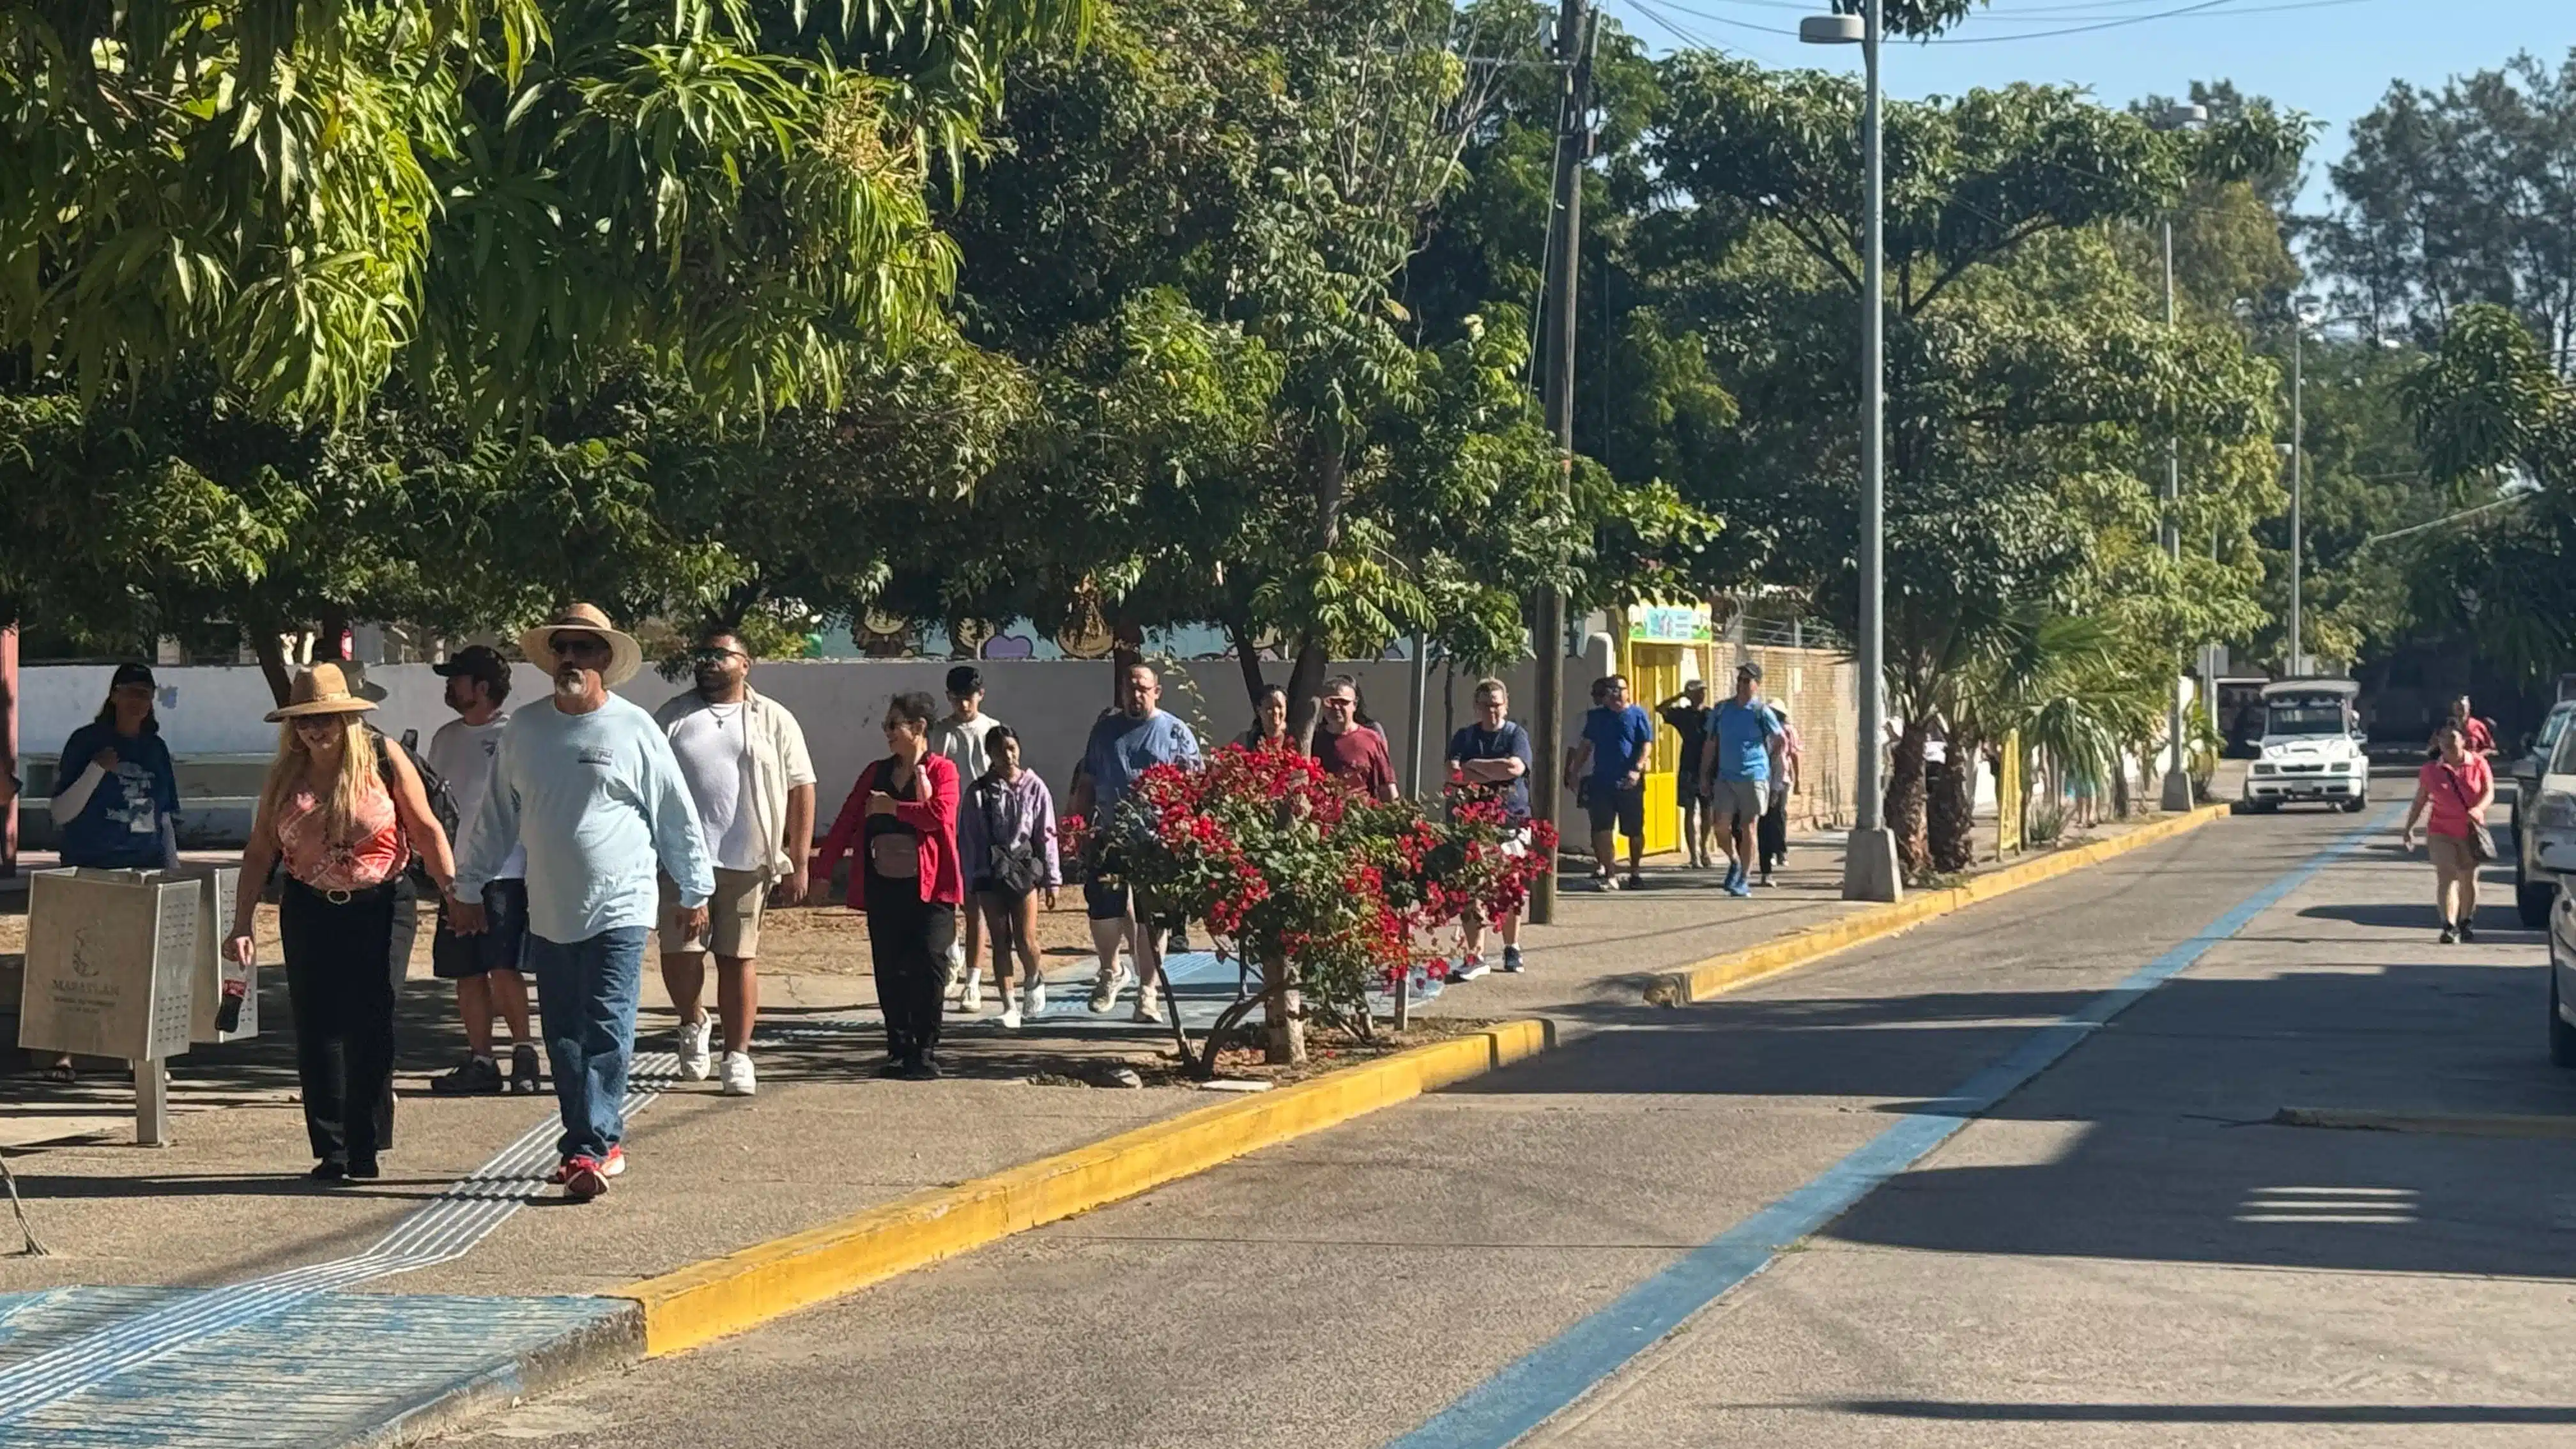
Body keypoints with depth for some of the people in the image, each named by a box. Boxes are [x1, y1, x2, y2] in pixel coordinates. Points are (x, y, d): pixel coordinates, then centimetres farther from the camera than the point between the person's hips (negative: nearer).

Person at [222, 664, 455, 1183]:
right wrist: (242, 924, 3)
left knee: (371, 1026, -7)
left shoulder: (384, 761, -3)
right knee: (317, 1029, 2)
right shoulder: (284, 776, 5)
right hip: (309, 911, 3)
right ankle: (331, 1151, 9)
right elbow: (260, 852, 8)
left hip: (379, 907, -3)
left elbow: (425, 829, -2)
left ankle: (365, 1149, 1)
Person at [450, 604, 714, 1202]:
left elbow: (676, 815, 3)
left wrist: (696, 891, 5)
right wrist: (467, 887, 17)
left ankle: (591, 1150, -12)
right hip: (548, 913, 5)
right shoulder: (523, 729, 7)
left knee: (606, 1035, -10)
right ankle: (602, 1141, 17)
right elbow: (496, 815, 15)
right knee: (564, 1039, 7)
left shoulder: (634, 729, -3)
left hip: (619, 911, -4)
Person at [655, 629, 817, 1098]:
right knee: (680, 954, -4)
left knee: (739, 959, 3)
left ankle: (738, 1056, 11)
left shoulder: (774, 721, 7)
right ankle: (693, 1024, 25)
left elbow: (801, 790, 5)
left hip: (747, 862, -1)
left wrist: (798, 864, -2)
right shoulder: (671, 717, 10)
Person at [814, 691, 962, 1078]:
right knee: (889, 972, 4)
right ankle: (898, 1051, 12)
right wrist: (822, 869, 8)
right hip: (883, 886, 5)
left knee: (925, 969, -7)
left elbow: (940, 815, -18)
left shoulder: (942, 771, -1)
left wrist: (892, 807, -9)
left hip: (927, 887, -5)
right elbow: (847, 821, 13)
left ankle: (925, 1054, -1)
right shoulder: (876, 773, 15)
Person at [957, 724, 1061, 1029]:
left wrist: (1052, 879, 2)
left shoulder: (1034, 787, 0)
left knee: (1025, 939, -8)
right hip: (989, 874, 1)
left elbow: (1047, 835, 3)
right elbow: (967, 840, 5)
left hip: (1024, 869, -1)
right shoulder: (978, 792, 2)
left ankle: (1033, 980, 23)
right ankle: (1009, 1004, 11)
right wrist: (969, 885, 3)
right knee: (1000, 941, 4)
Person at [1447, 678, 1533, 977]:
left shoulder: (1516, 734, 6)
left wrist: (1474, 766, -4)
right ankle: (1474, 954, -9)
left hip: (1512, 821, -1)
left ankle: (1512, 948, 21)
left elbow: (1515, 767, -12)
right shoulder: (1464, 737, 11)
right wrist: (1495, 775, -10)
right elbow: (1454, 774, -3)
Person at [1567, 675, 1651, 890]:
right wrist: (1574, 771, 9)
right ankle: (1608, 874, -3)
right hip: (1601, 782, 2)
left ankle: (1635, 872, 21)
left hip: (1629, 784, -2)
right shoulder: (1596, 717, 11)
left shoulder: (1637, 715, 1)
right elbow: (1586, 746, 15)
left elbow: (1647, 745, -5)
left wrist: (1637, 770, -17)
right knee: (1602, 830, -7)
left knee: (1634, 831, 7)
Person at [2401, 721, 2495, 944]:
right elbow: (2420, 801, 9)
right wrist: (2408, 829, 8)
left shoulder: (2479, 764, 0)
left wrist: (2479, 809, -28)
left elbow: (2489, 793, -7)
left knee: (2468, 879, 11)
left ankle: (2466, 923, 31)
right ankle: (2449, 926, -21)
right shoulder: (2430, 770, 3)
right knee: (2446, 876, -15)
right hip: (2441, 832, -1)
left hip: (2471, 832, 1)